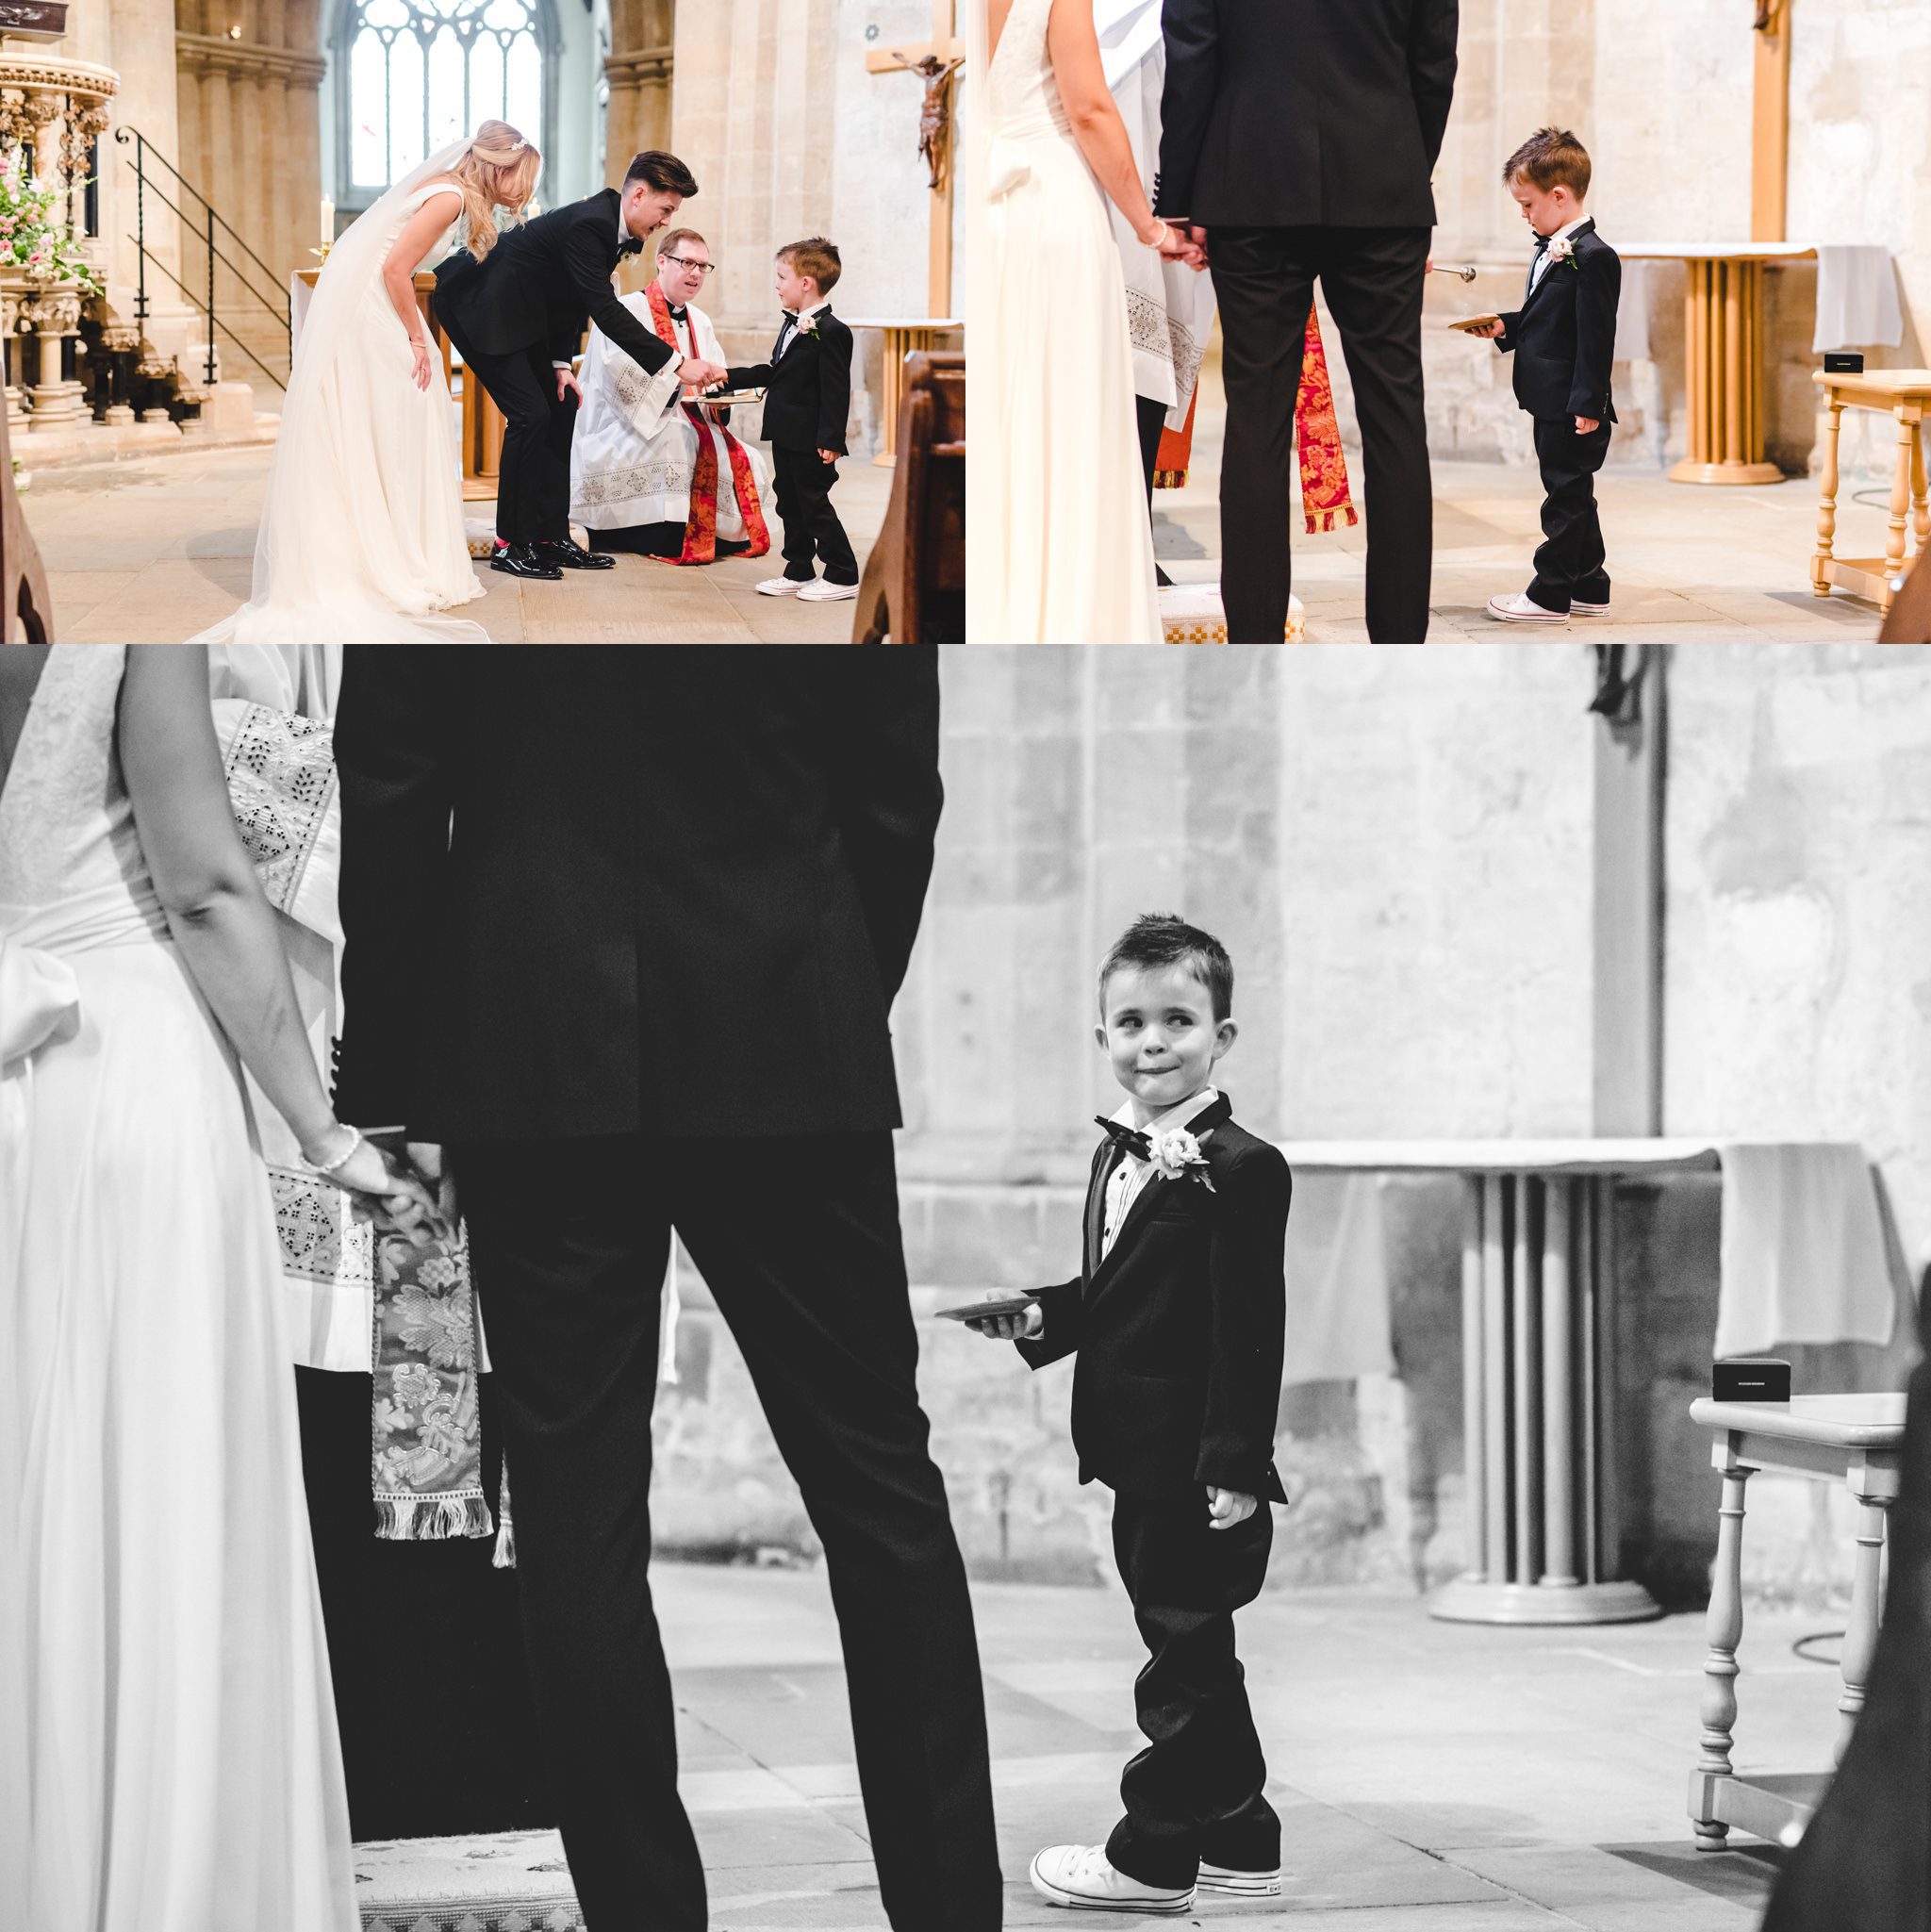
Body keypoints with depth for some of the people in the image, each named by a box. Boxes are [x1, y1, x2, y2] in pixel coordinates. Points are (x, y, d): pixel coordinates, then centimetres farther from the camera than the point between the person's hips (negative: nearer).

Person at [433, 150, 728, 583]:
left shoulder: (612, 226, 4)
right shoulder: (589, 224, -28)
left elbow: (574, 302, 12)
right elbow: (605, 310, -33)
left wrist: (561, 363, 0)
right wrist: (677, 364, -34)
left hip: (520, 312, 10)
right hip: (478, 304, -10)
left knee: (561, 406, 8)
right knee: (531, 414, -15)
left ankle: (552, 536, 12)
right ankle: (511, 544, -8)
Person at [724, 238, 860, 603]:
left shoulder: (830, 332, -18)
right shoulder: (792, 324, 13)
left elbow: (836, 391, -20)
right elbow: (774, 372, 22)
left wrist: (830, 440, -23)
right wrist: (731, 378, 19)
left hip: (809, 441, -10)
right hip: (785, 436, 10)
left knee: (815, 505, -3)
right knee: (790, 505, 14)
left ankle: (843, 576, 5)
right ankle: (799, 572, 23)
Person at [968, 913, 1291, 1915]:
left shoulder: (1239, 1169, -15)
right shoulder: (1121, 1157, 13)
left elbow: (1248, 1328, -18)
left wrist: (1237, 1463, -21)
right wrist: (1041, 1316, 3)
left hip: (1199, 1465, -9)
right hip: (1140, 1456, 9)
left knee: (1183, 1650, -1)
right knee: (1193, 1648, 16)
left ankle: (1155, 1856, 6)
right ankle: (1237, 1838, 26)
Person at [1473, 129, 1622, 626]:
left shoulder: (1593, 258, -18)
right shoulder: (1550, 250, 13)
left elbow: (1596, 337, -20)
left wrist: (1587, 406, -21)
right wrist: (1505, 326, 7)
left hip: (1573, 408, -10)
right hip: (1551, 401, 10)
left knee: (1566, 496, -2)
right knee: (1573, 495, 16)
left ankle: (1550, 595, 4)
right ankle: (1589, 589, 24)